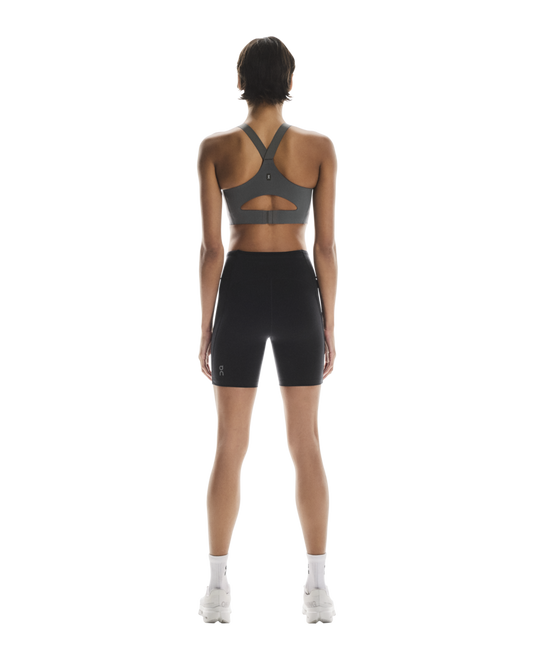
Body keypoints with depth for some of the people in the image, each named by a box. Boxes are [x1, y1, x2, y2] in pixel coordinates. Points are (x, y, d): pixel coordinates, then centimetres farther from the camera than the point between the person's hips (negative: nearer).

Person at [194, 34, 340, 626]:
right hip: (299, 293, 1)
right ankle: (317, 589, 8)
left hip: (240, 293, 0)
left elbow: (210, 247, -6)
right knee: (305, 447, 7)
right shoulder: (320, 147, -3)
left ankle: (217, 590, 8)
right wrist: (329, 327, 5)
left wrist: (204, 329, 2)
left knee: (230, 448, 7)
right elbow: (326, 245, -3)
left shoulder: (215, 148, -5)